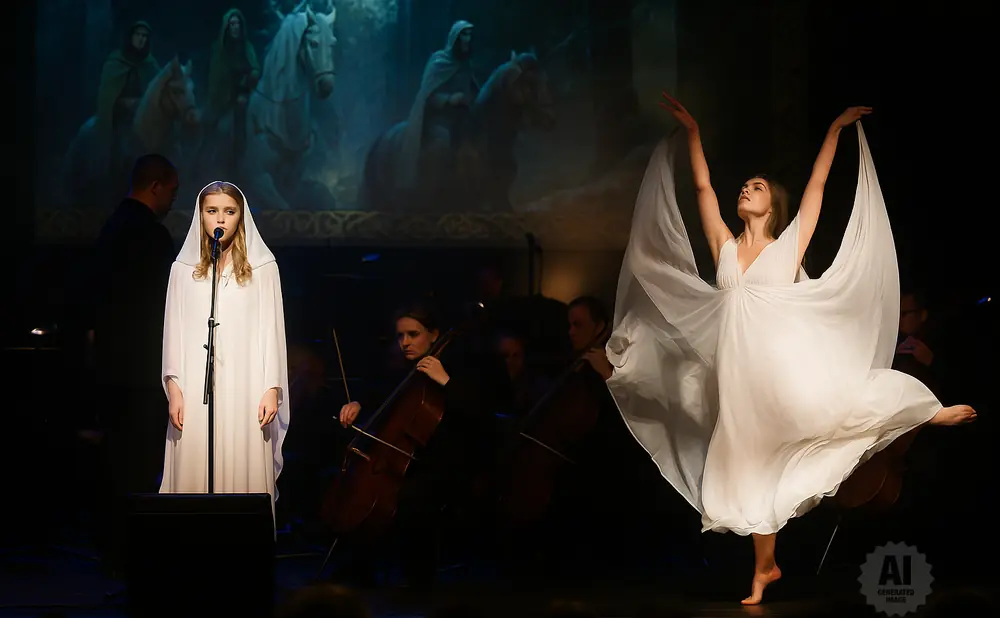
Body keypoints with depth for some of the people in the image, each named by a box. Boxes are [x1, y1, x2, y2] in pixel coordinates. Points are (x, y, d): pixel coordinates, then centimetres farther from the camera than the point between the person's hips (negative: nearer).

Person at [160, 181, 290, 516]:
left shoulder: (263, 267, 4)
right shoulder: (183, 268, 8)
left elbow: (272, 329, 3)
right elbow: (174, 330, 7)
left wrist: (272, 389, -3)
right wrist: (174, 389, -1)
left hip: (245, 388, -1)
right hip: (197, 390, 1)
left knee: (244, 472, -4)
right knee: (195, 472, -2)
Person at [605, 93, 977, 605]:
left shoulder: (789, 245, 5)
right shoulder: (725, 246, 13)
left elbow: (816, 184, 8)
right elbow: (703, 186, 12)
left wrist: (836, 128, 10)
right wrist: (692, 132, 11)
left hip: (788, 358, -3)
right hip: (741, 367, 3)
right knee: (750, 465, 6)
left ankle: (930, 412, 7)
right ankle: (765, 567, 15)